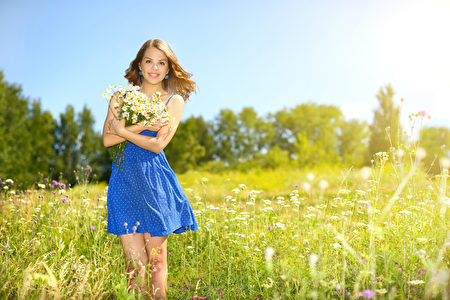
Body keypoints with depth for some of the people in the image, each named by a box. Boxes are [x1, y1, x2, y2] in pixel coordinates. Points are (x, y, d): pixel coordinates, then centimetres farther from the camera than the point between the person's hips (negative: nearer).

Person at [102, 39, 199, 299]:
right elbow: (107, 139, -2)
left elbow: (158, 144, -7)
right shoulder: (121, 97, 11)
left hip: (154, 180, -1)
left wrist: (123, 131, -5)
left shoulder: (174, 100, 5)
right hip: (125, 179, 1)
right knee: (135, 262, -1)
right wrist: (143, 126, -11)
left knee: (157, 260, 4)